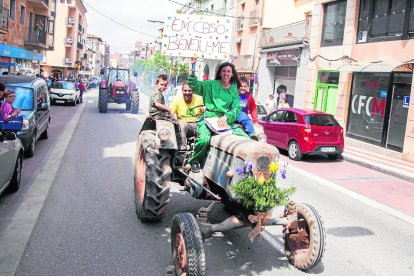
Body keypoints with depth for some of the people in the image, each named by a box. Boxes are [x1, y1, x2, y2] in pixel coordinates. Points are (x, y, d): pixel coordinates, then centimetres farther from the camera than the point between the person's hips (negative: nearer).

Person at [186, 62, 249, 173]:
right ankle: (194, 162, -4)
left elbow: (236, 109, 4)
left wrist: (226, 117, -14)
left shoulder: (234, 90, 15)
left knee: (246, 138, -10)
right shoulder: (211, 84, 8)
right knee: (203, 140, -31)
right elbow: (194, 85, -3)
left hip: (227, 121, 4)